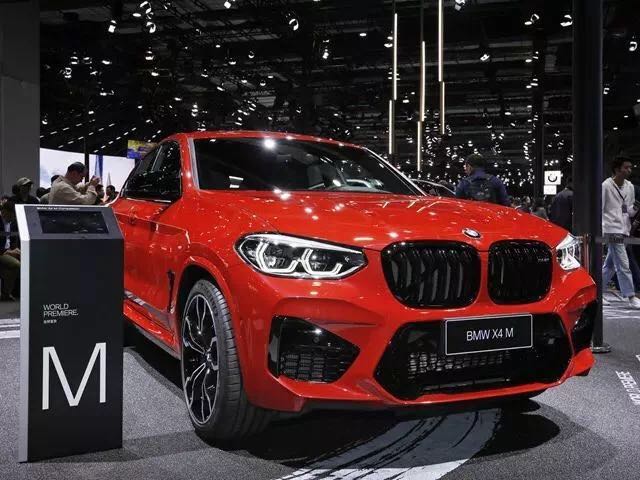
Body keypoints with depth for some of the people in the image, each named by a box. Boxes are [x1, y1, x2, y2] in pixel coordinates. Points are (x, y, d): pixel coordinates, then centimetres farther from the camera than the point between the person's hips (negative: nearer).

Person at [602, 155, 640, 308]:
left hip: (623, 230, 7)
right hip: (612, 230, -7)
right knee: (623, 265, -10)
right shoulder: (606, 186, -8)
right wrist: (601, 231, -14)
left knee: (610, 265, 13)